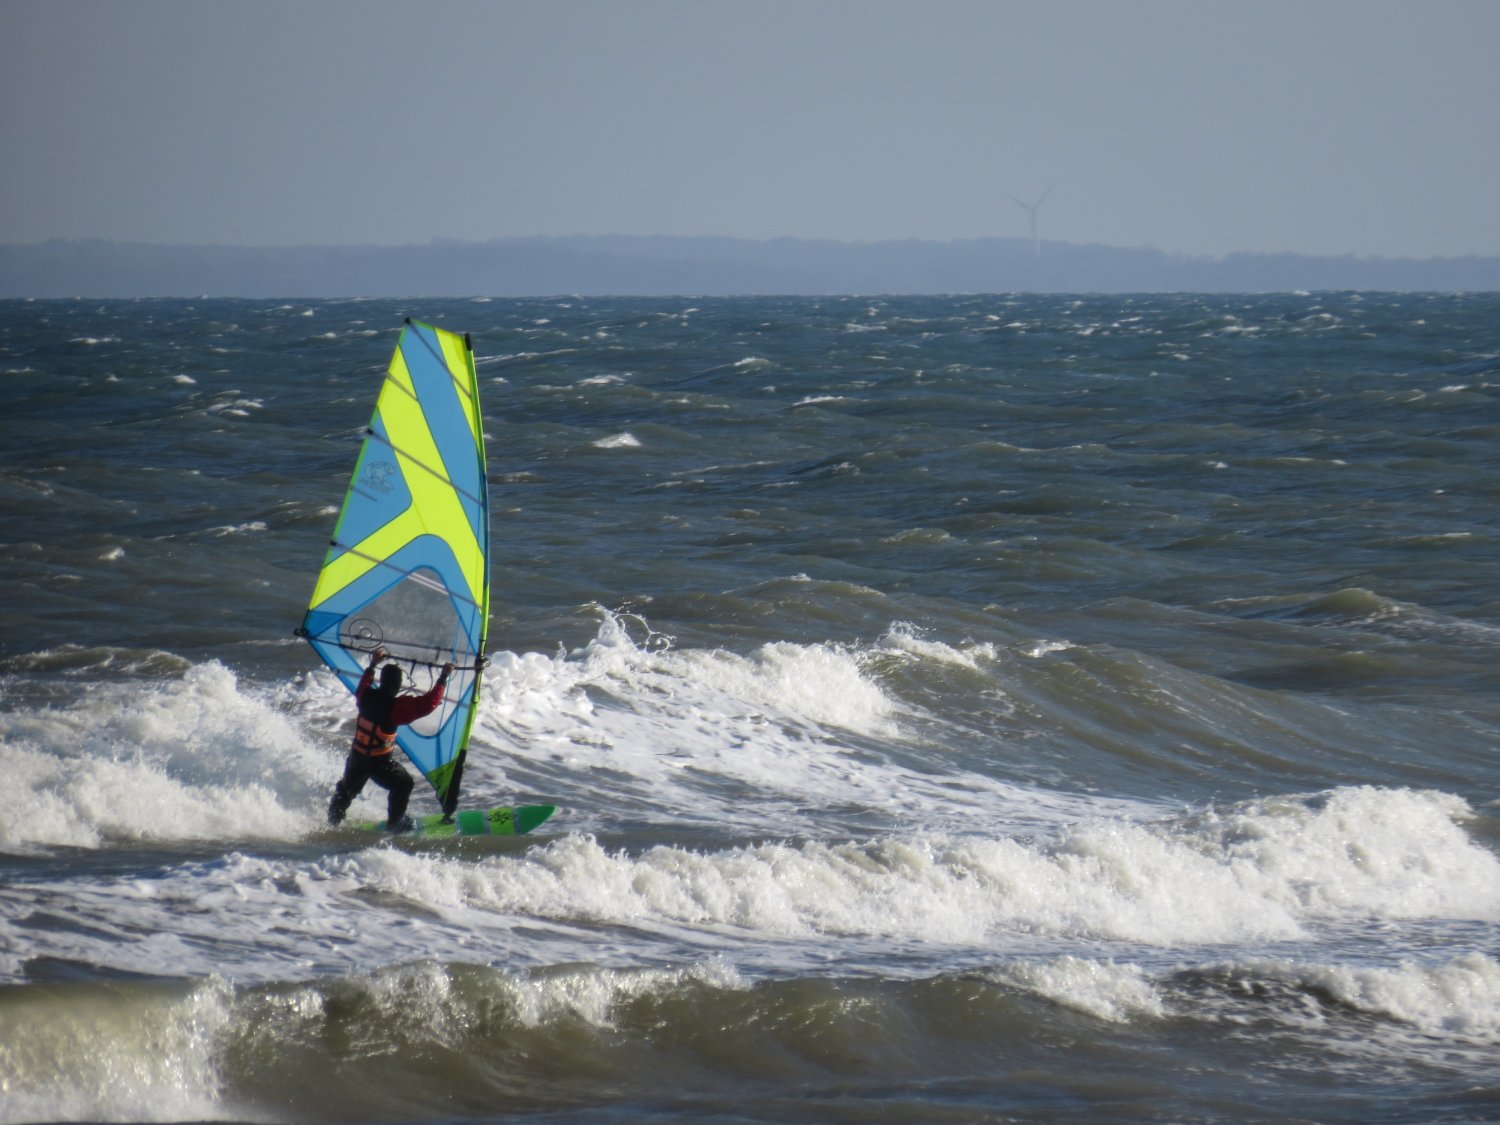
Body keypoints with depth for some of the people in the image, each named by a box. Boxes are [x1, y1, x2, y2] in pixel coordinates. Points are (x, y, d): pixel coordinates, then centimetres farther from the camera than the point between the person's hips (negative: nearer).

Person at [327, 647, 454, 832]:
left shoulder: (367, 696, -9)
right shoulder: (396, 706, -26)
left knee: (348, 788, 28)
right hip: (381, 762, -6)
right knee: (403, 784, 19)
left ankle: (333, 820, 44)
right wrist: (443, 678, -17)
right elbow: (429, 703, -25)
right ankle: (395, 822, 25)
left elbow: (363, 685, 18)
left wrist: (373, 665, 29)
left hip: (357, 757, 6)